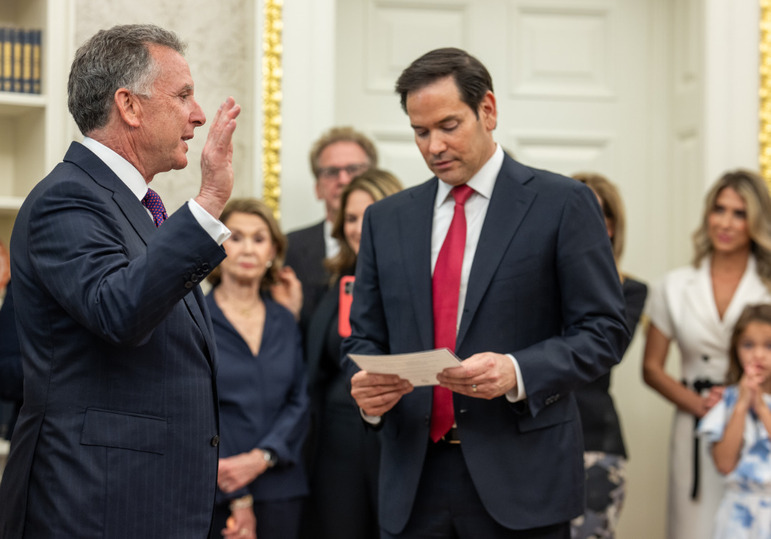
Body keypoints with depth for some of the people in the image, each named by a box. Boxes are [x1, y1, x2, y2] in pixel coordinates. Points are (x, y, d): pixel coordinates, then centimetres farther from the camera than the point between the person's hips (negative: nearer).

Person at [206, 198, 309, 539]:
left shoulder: (285, 323, 12)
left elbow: (298, 403, 7)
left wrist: (261, 458, -12)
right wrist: (238, 499, -12)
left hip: (279, 489, 4)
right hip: (214, 495, -3)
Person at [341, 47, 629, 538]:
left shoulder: (562, 203, 0)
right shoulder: (387, 219, 13)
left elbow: (604, 331, -3)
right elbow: (365, 338, 15)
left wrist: (517, 372, -19)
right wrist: (367, 389, -8)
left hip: (520, 479, -3)